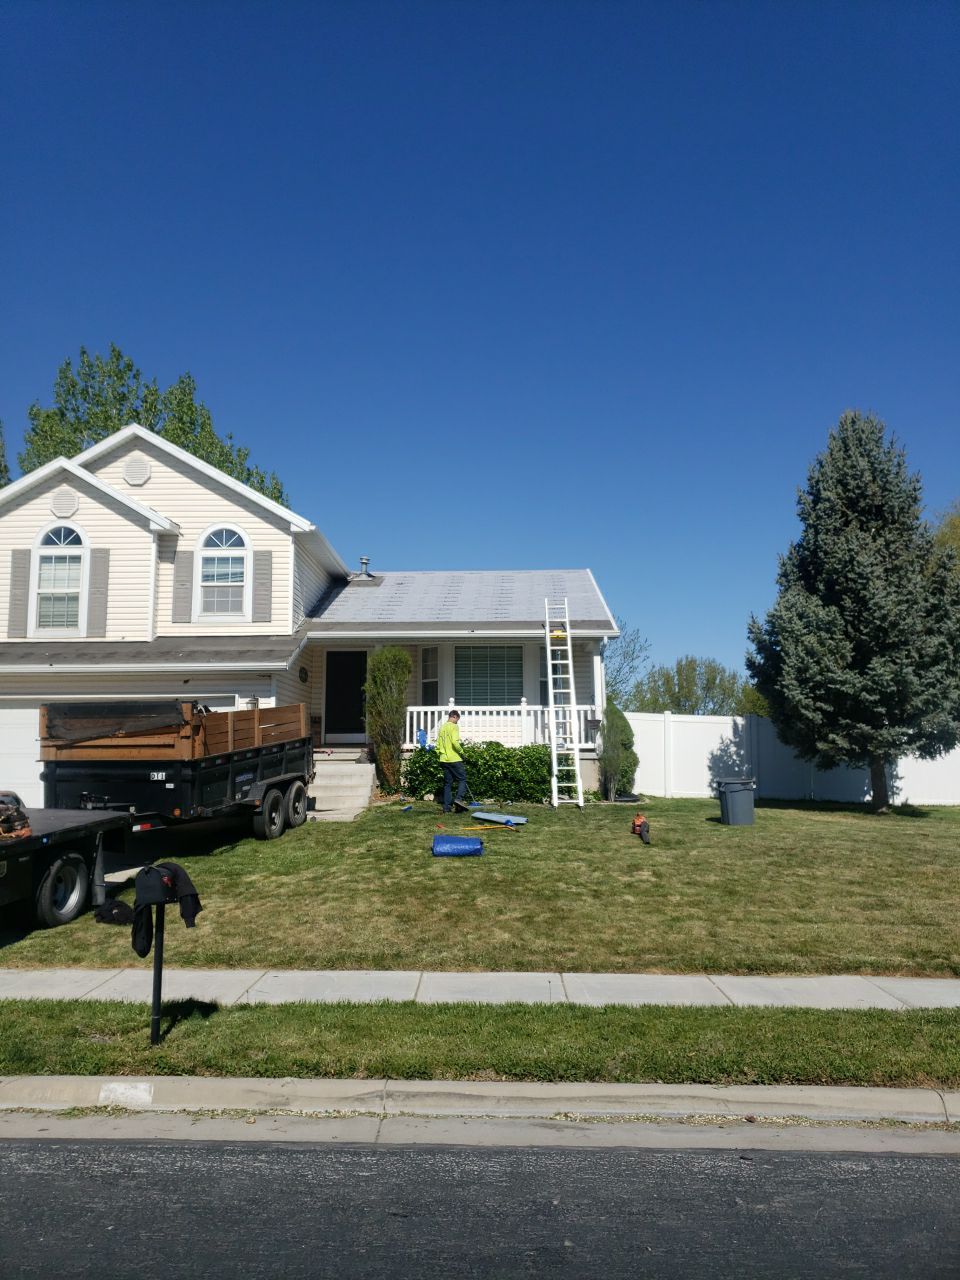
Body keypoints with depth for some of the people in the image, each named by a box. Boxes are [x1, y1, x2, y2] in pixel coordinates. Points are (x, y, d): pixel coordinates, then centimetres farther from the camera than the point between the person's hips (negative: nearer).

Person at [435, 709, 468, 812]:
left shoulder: (442, 727, 15)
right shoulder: (453, 726, -8)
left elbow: (438, 745, 16)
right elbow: (455, 742, -20)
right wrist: (461, 752, -8)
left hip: (444, 760, 7)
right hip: (454, 759, -7)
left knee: (447, 783, 9)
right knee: (462, 779, 4)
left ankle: (446, 807, 7)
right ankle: (458, 798, -15)